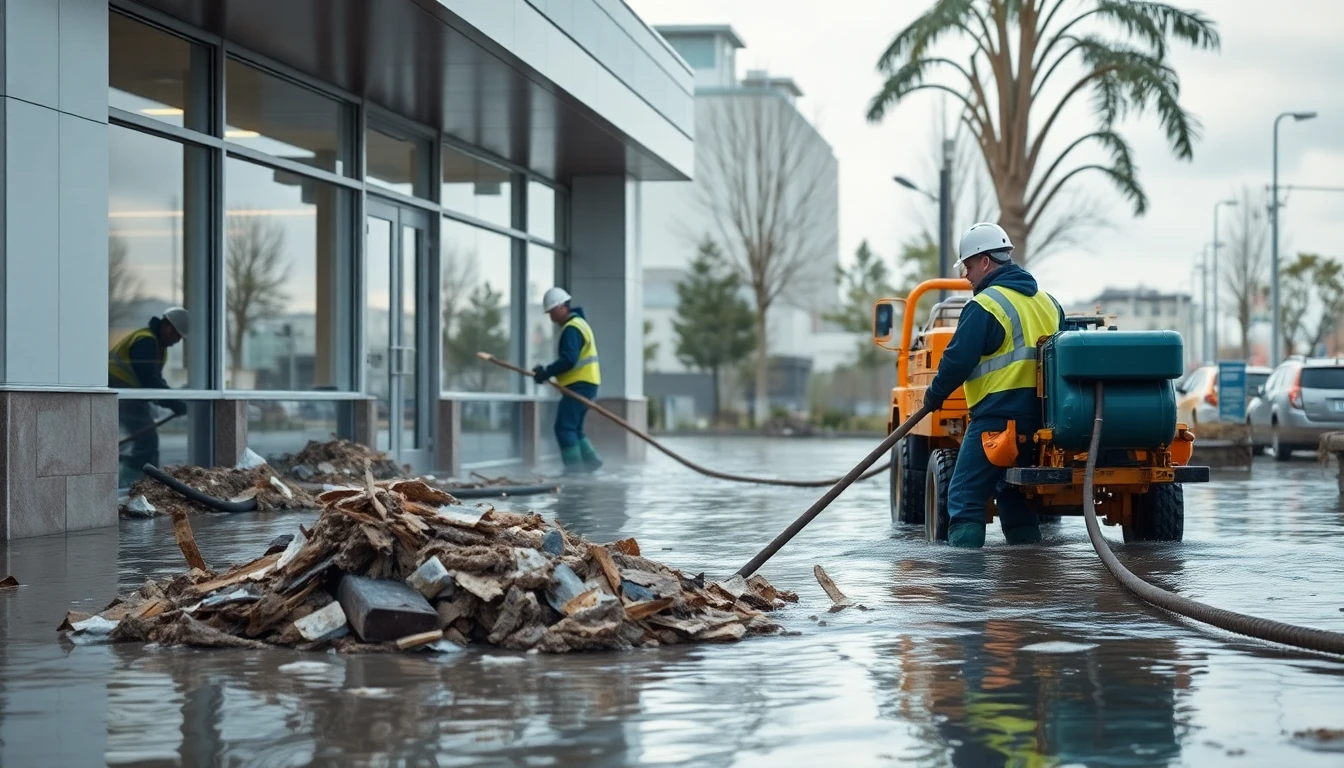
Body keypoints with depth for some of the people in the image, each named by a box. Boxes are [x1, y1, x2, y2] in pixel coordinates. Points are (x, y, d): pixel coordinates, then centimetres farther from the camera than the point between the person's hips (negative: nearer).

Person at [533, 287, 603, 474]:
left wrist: (546, 373, -20)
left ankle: (574, 466, -11)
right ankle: (590, 460, 15)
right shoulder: (579, 323, 20)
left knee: (564, 427, -10)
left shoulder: (571, 329, -14)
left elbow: (569, 360, -25)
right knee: (573, 427, 16)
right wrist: (547, 371, 7)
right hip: (585, 383, 10)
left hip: (579, 385, -10)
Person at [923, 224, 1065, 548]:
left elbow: (958, 360, -14)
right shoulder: (1047, 302, 15)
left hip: (996, 418, -8)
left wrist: (935, 394, 2)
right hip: (1039, 417, 8)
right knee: (1014, 493, 19)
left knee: (965, 497, -7)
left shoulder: (985, 306, -11)